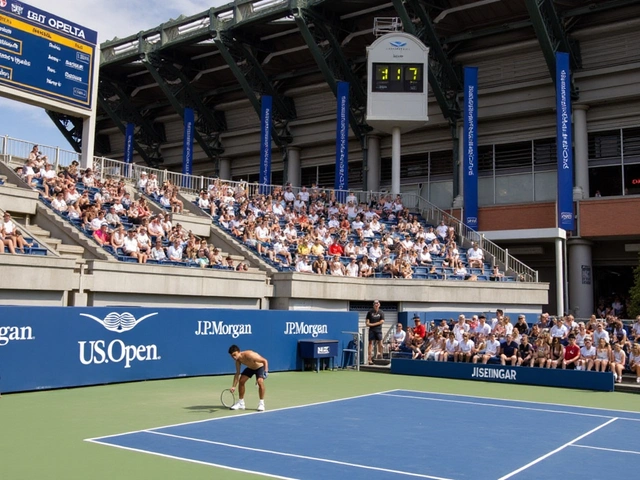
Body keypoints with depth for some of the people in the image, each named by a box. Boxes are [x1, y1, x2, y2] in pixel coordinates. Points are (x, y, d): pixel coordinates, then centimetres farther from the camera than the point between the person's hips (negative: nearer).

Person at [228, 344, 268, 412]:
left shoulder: (249, 355, -39)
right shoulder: (238, 360, -17)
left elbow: (265, 361, -32)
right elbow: (237, 373, -6)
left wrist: (266, 371, -42)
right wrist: (233, 386, -11)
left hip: (260, 367, -7)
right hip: (250, 368, 7)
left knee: (260, 381, -29)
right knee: (241, 381, -1)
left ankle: (261, 403, -16)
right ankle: (240, 403, 15)